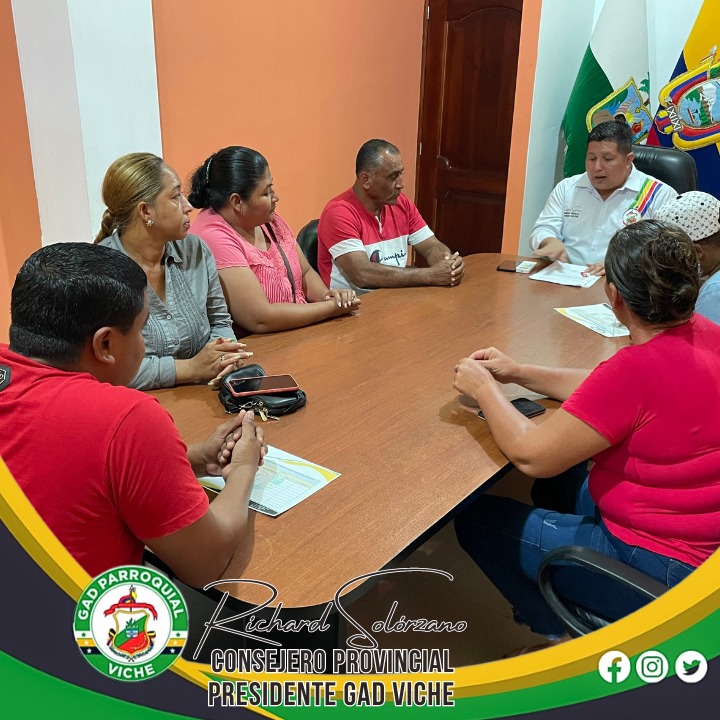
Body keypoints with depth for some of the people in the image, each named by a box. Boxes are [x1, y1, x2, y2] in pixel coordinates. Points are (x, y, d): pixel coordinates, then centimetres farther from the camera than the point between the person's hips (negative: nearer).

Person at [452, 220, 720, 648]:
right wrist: (519, 374, 7)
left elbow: (531, 455, -23)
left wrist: (484, 388, -8)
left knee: (476, 519, 4)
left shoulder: (639, 367, -32)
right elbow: (610, 391, 10)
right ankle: (573, 614, 30)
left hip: (658, 568, -9)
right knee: (566, 477, 30)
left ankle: (565, 634, 17)